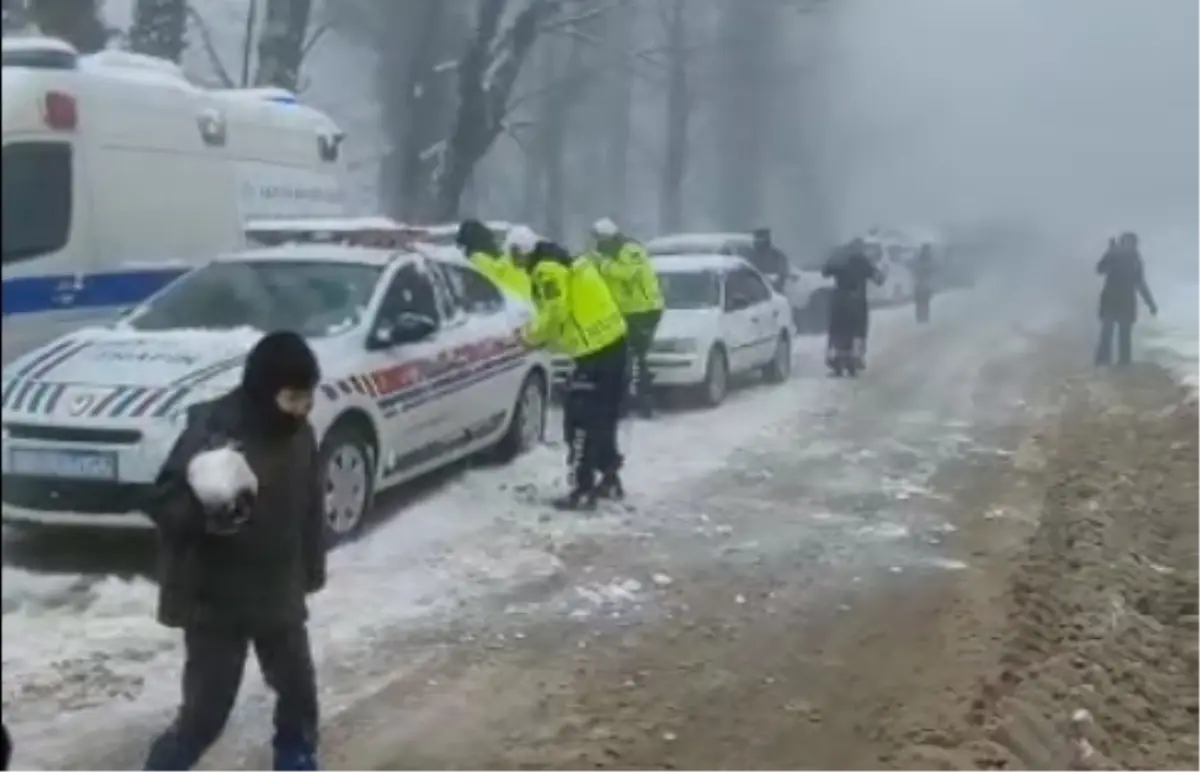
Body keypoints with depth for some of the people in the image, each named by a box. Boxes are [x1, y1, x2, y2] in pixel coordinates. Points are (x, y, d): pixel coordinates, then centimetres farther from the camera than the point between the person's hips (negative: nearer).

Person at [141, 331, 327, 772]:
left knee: (299, 695, 17)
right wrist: (205, 508, -40)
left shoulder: (299, 434, -1)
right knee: (204, 715, -2)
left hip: (279, 596, 6)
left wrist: (312, 570, 17)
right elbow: (161, 504, -22)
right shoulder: (211, 429, -21)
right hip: (214, 601, -6)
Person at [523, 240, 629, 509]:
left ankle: (582, 491, -1)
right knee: (603, 418, 20)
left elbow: (554, 314, -21)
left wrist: (532, 334, -4)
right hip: (614, 341, 10)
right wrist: (543, 334, 16)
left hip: (596, 351, -10)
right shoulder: (568, 264, 18)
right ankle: (610, 480, 30)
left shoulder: (548, 271, -12)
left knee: (580, 422, -3)